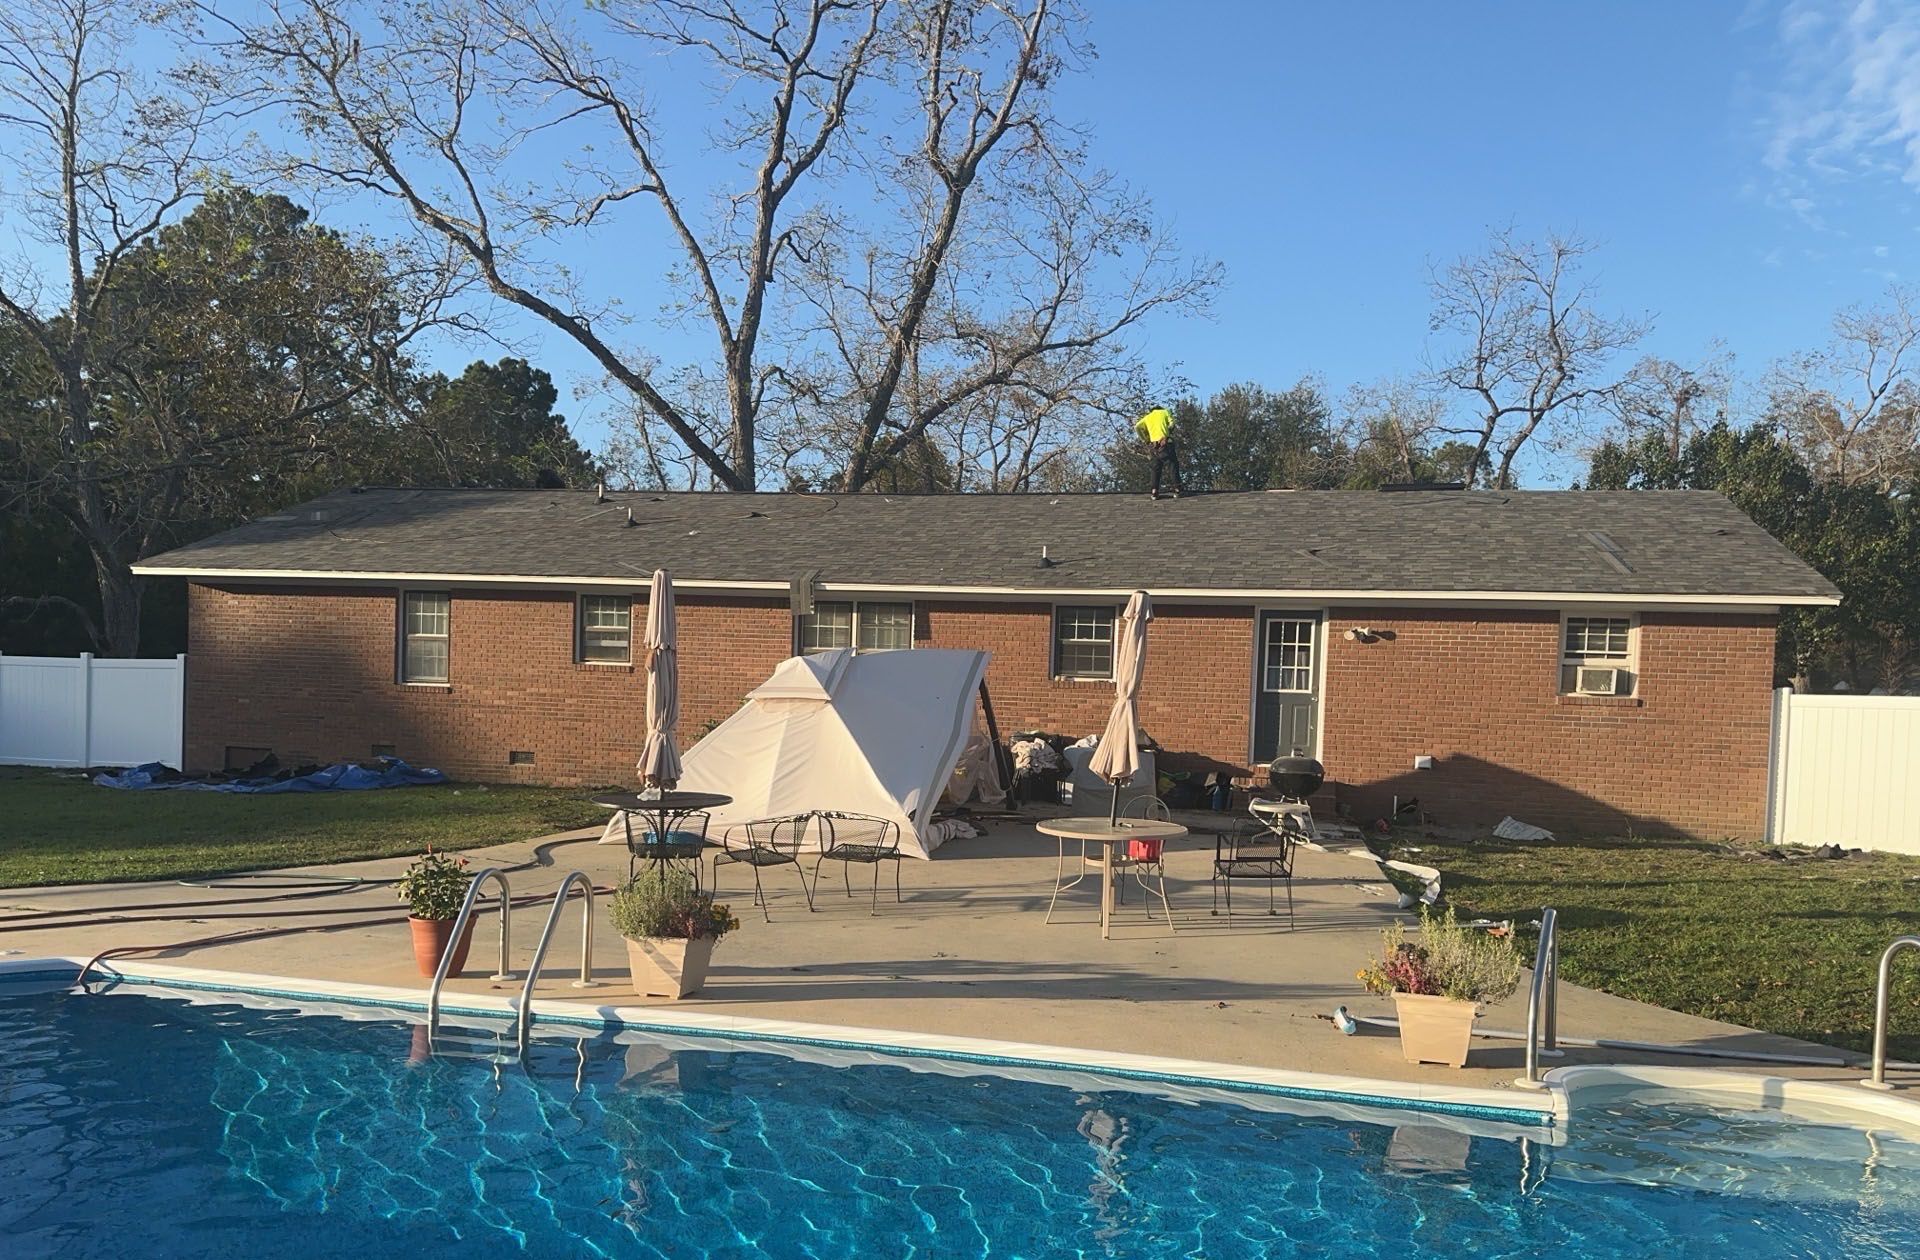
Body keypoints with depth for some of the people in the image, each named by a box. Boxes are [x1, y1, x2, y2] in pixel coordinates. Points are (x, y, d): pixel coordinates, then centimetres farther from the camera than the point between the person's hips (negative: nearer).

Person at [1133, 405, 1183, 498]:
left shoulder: (1147, 417, 21)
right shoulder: (1165, 412, 15)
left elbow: (1137, 427, 7)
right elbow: (1171, 424, -2)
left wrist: (1144, 440, 12)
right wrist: (1168, 431, 14)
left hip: (1155, 446, 3)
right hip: (1166, 443, -3)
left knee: (1156, 468, 13)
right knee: (1174, 466, 6)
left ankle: (1154, 492, 3)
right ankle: (1177, 490, -1)